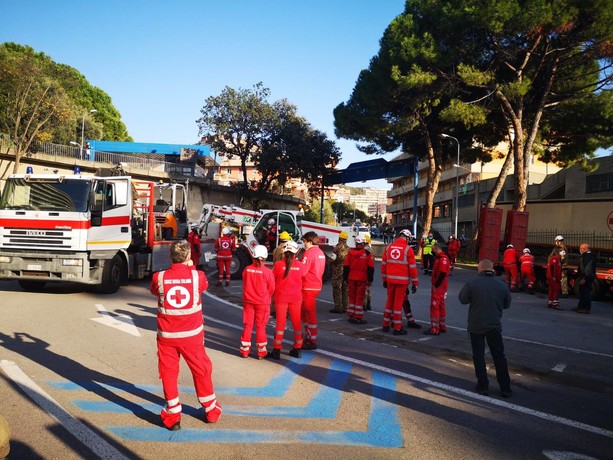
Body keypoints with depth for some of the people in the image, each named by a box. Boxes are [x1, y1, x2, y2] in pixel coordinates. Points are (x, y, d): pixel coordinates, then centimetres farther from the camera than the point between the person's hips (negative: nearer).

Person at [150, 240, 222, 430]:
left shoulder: (159, 277, -11)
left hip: (167, 335, 0)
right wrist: (191, 268, 21)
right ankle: (211, 410, 33)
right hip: (192, 334, 0)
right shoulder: (198, 276, -13)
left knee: (168, 372, 14)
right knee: (201, 371, 16)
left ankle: (172, 416, 19)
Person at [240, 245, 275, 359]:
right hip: (262, 303, -2)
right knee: (260, 327, 8)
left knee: (247, 325, 13)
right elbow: (271, 289, -6)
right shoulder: (267, 271, -17)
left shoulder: (247, 269, -9)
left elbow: (245, 285, 6)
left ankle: (245, 350, 20)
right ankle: (261, 351, 15)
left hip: (248, 302, 2)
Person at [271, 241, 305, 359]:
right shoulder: (300, 266, -10)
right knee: (296, 322, 13)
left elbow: (272, 280, -3)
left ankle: (277, 349, 9)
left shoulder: (278, 265, -12)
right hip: (296, 297, 1)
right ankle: (297, 349, 22)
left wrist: (272, 294, 11)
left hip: (281, 297, -1)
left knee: (280, 322, 8)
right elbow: (301, 279, 1)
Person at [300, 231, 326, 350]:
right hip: (317, 285, 9)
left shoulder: (309, 253, -15)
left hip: (308, 287, -9)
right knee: (305, 312, 19)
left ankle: (312, 341, 3)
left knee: (310, 313, -2)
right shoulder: (321, 253, 12)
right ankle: (308, 337, 26)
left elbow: (302, 271, -20)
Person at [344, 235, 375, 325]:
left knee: (352, 297, 14)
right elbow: (371, 268, -4)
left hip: (351, 278, 3)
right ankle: (358, 317, 3)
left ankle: (351, 316, 17)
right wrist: (370, 279, 3)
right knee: (359, 298, 1)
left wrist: (345, 278, 12)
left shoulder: (350, 252, 2)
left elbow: (346, 266, 4)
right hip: (362, 279, -3)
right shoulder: (367, 254, -6)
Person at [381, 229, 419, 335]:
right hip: (402, 280, -4)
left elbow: (383, 264, 9)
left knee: (390, 300, 16)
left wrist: (384, 279, 18)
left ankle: (386, 325, 23)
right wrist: (415, 283, 0)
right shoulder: (408, 249, -8)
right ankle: (397, 328, 7)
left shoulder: (389, 247, 6)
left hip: (390, 279, 4)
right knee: (398, 303, 0)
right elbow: (412, 267, -8)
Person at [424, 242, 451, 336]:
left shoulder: (443, 259, -18)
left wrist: (435, 285, -20)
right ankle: (442, 327, 26)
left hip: (438, 287, -10)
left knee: (434, 307, -7)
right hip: (438, 286, 10)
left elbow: (442, 274, -25)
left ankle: (434, 329, -3)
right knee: (441, 307, 16)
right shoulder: (439, 258, 14)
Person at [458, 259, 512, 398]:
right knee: (499, 356, 13)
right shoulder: (502, 285, -6)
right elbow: (507, 304, 6)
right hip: (494, 325, 2)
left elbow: (462, 299, -4)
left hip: (476, 325, -2)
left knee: (479, 356, 10)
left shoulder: (471, 283, -14)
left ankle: (483, 386, 15)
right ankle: (505, 388, 18)